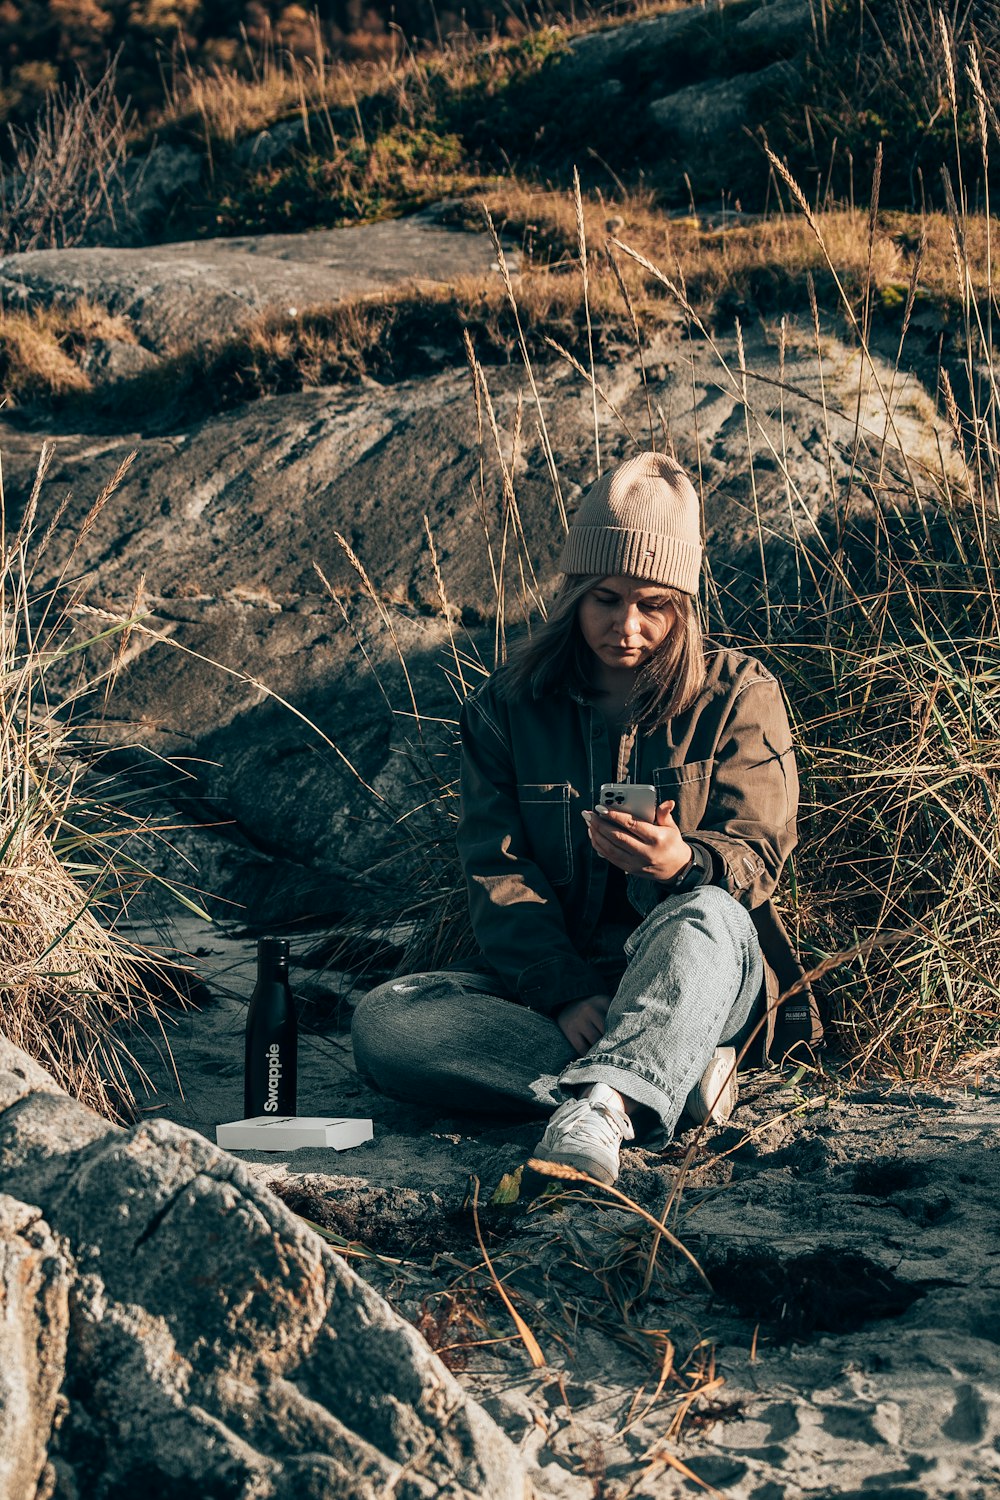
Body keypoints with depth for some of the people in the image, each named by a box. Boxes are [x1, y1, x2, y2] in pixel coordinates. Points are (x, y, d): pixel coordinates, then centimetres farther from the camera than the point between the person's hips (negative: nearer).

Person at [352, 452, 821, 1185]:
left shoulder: (738, 693, 3)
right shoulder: (510, 703, 6)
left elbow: (756, 854, -6)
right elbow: (498, 870, -1)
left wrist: (682, 863, -33)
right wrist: (565, 993, -20)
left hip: (693, 980, -2)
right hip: (549, 980, 2)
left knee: (710, 916, -38)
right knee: (384, 1023, -27)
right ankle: (672, 1073, -30)